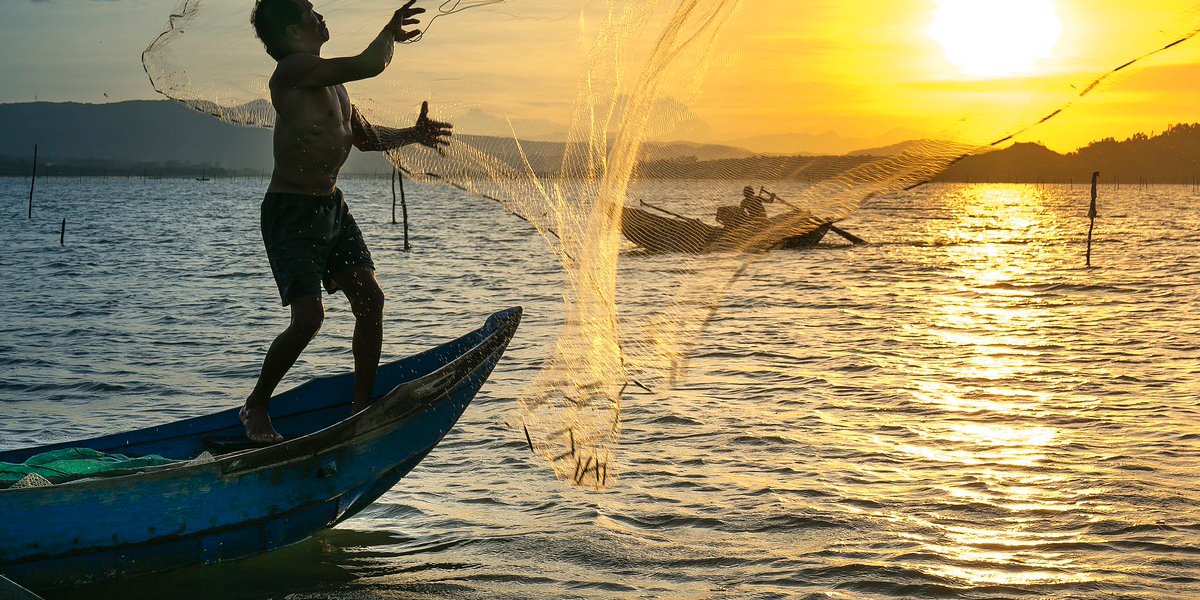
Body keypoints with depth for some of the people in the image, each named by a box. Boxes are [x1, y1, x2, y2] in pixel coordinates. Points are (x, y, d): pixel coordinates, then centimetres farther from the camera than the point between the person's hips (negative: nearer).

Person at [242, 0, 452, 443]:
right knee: (308, 318, -14)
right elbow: (368, 66, -24)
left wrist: (411, 135, 8)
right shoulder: (294, 69, -17)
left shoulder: (330, 79, 13)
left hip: (332, 207, 9)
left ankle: (362, 406, 13)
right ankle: (255, 408, 6)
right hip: (290, 211, -9)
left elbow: (365, 136, 23)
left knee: (370, 299, 2)